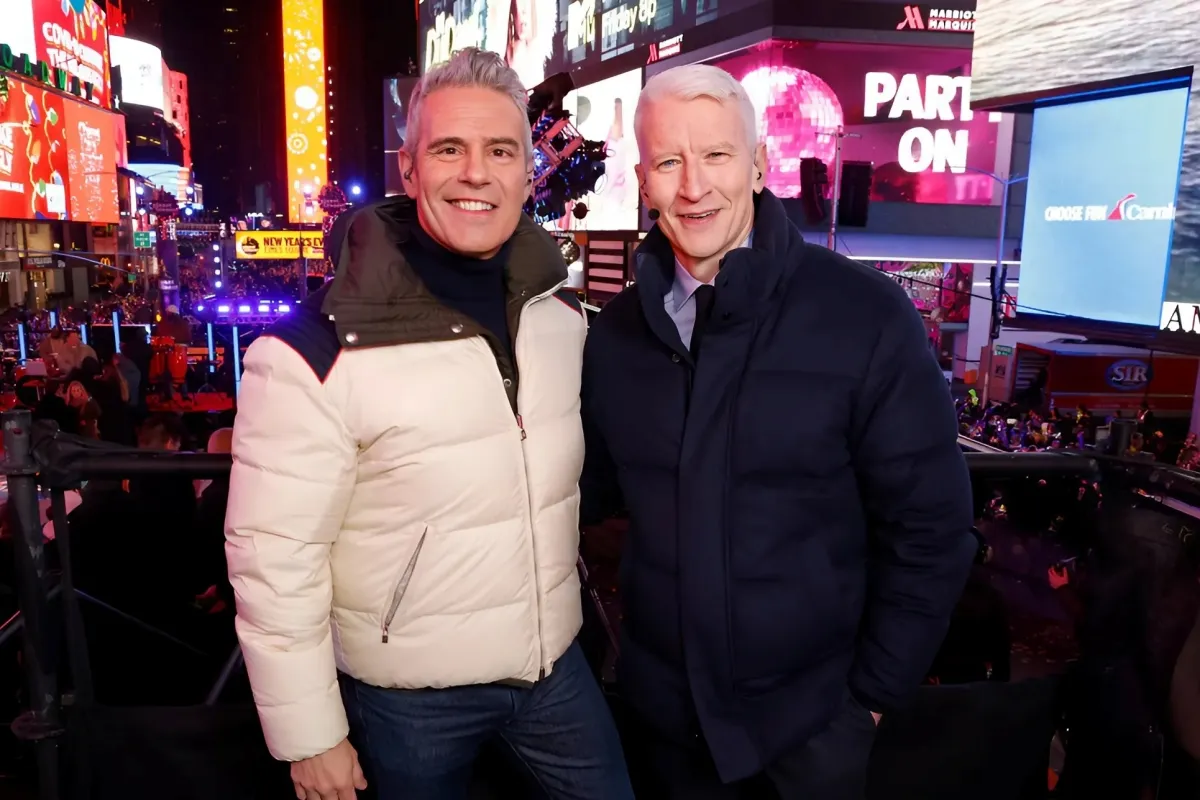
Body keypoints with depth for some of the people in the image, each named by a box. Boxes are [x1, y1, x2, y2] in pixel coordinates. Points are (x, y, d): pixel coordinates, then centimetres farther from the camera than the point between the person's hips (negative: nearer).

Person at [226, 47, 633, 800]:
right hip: (410, 693, -4)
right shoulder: (318, 351, -21)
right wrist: (310, 737, -11)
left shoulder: (561, 309, -3)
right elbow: (273, 560, -16)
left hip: (557, 661, 5)